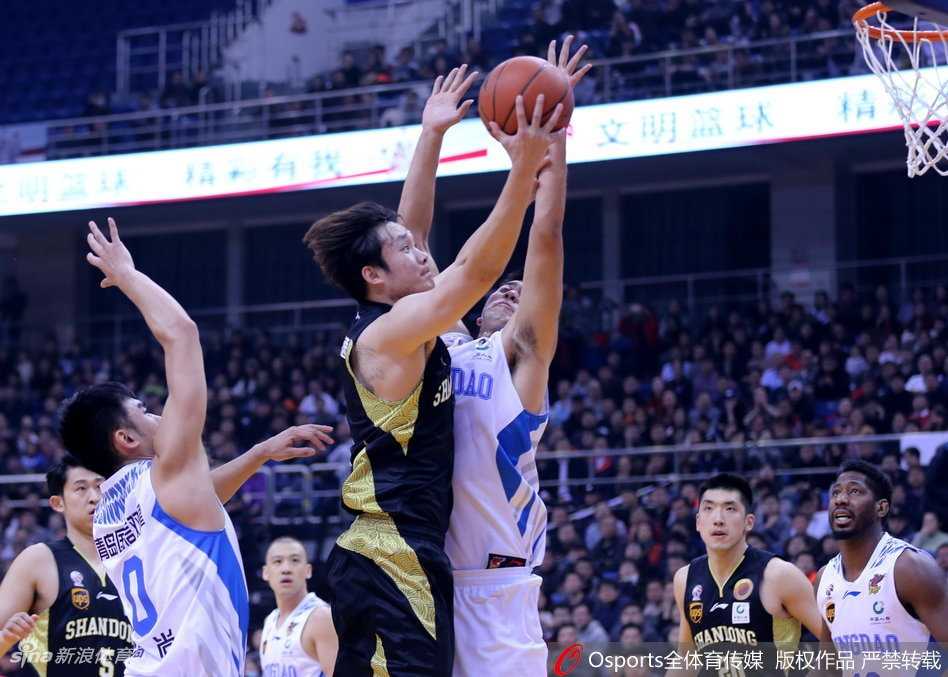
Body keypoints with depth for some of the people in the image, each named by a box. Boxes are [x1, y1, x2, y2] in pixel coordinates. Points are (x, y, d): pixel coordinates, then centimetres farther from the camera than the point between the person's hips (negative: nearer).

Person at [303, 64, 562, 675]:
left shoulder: (387, 323, 14)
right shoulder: (389, 333, -12)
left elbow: (410, 223, 25)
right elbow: (477, 270, -22)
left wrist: (431, 135, 27)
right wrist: (524, 169, -26)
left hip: (373, 556, 11)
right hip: (396, 562, -11)